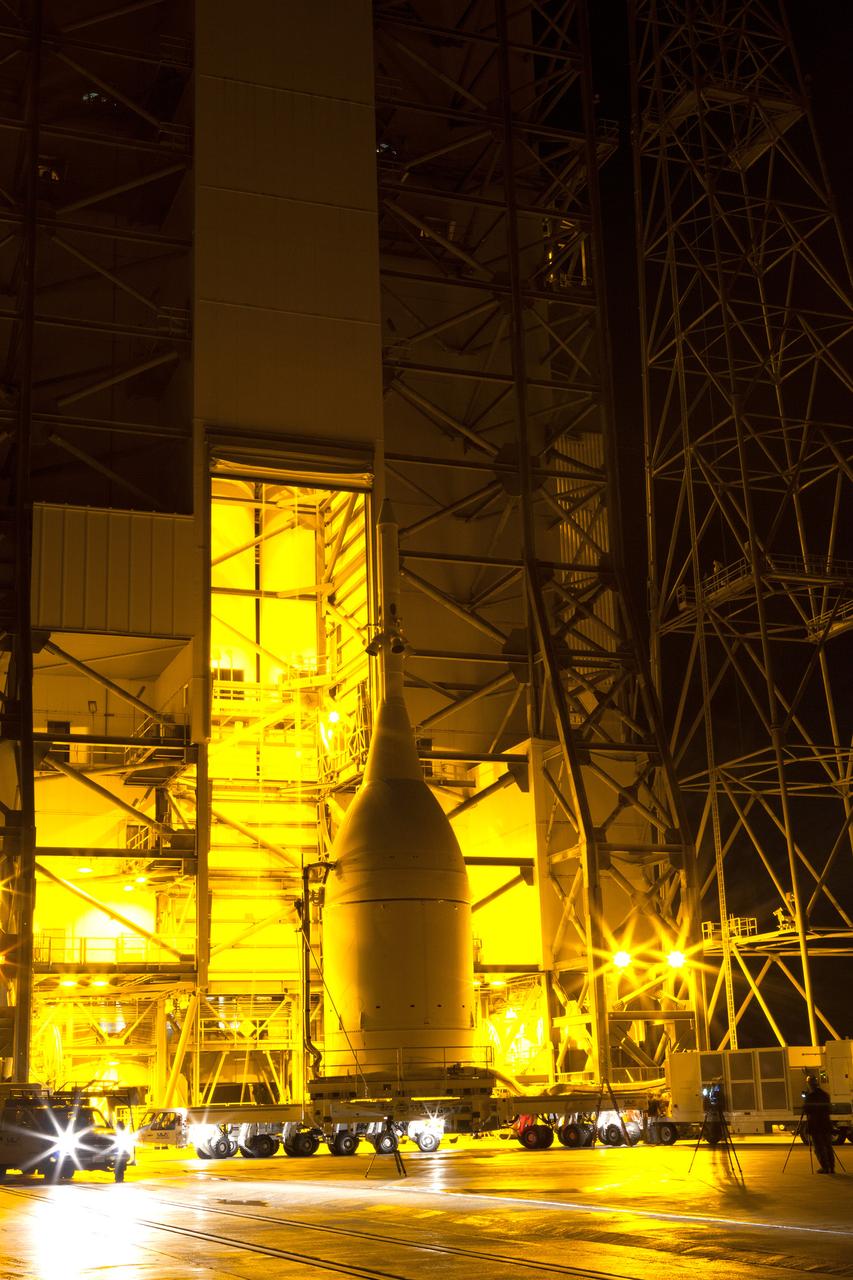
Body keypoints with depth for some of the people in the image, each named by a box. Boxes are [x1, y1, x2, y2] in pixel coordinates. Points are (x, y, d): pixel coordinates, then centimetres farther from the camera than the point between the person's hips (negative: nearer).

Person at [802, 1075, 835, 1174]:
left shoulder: (809, 1096, -13)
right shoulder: (825, 1094, 6)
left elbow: (806, 1110, -9)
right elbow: (828, 1108, 14)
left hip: (815, 1125, -6)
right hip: (826, 1123, 6)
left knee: (818, 1147, 0)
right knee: (828, 1146, 12)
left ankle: (825, 1167, -4)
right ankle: (831, 1167, 11)